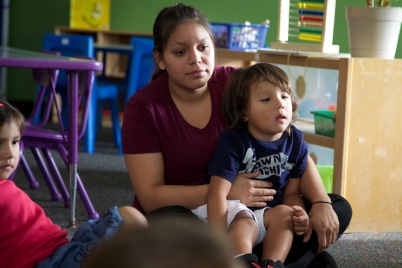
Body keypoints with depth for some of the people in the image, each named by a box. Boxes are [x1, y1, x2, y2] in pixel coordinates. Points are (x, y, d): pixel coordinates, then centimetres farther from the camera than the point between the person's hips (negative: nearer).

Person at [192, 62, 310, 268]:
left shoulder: (295, 141, -2)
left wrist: (299, 213, -20)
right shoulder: (232, 141, -17)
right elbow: (218, 193, -25)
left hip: (266, 215, 5)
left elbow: (292, 191, 5)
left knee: (285, 213, -24)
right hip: (232, 210, -5)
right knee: (244, 224, -34)